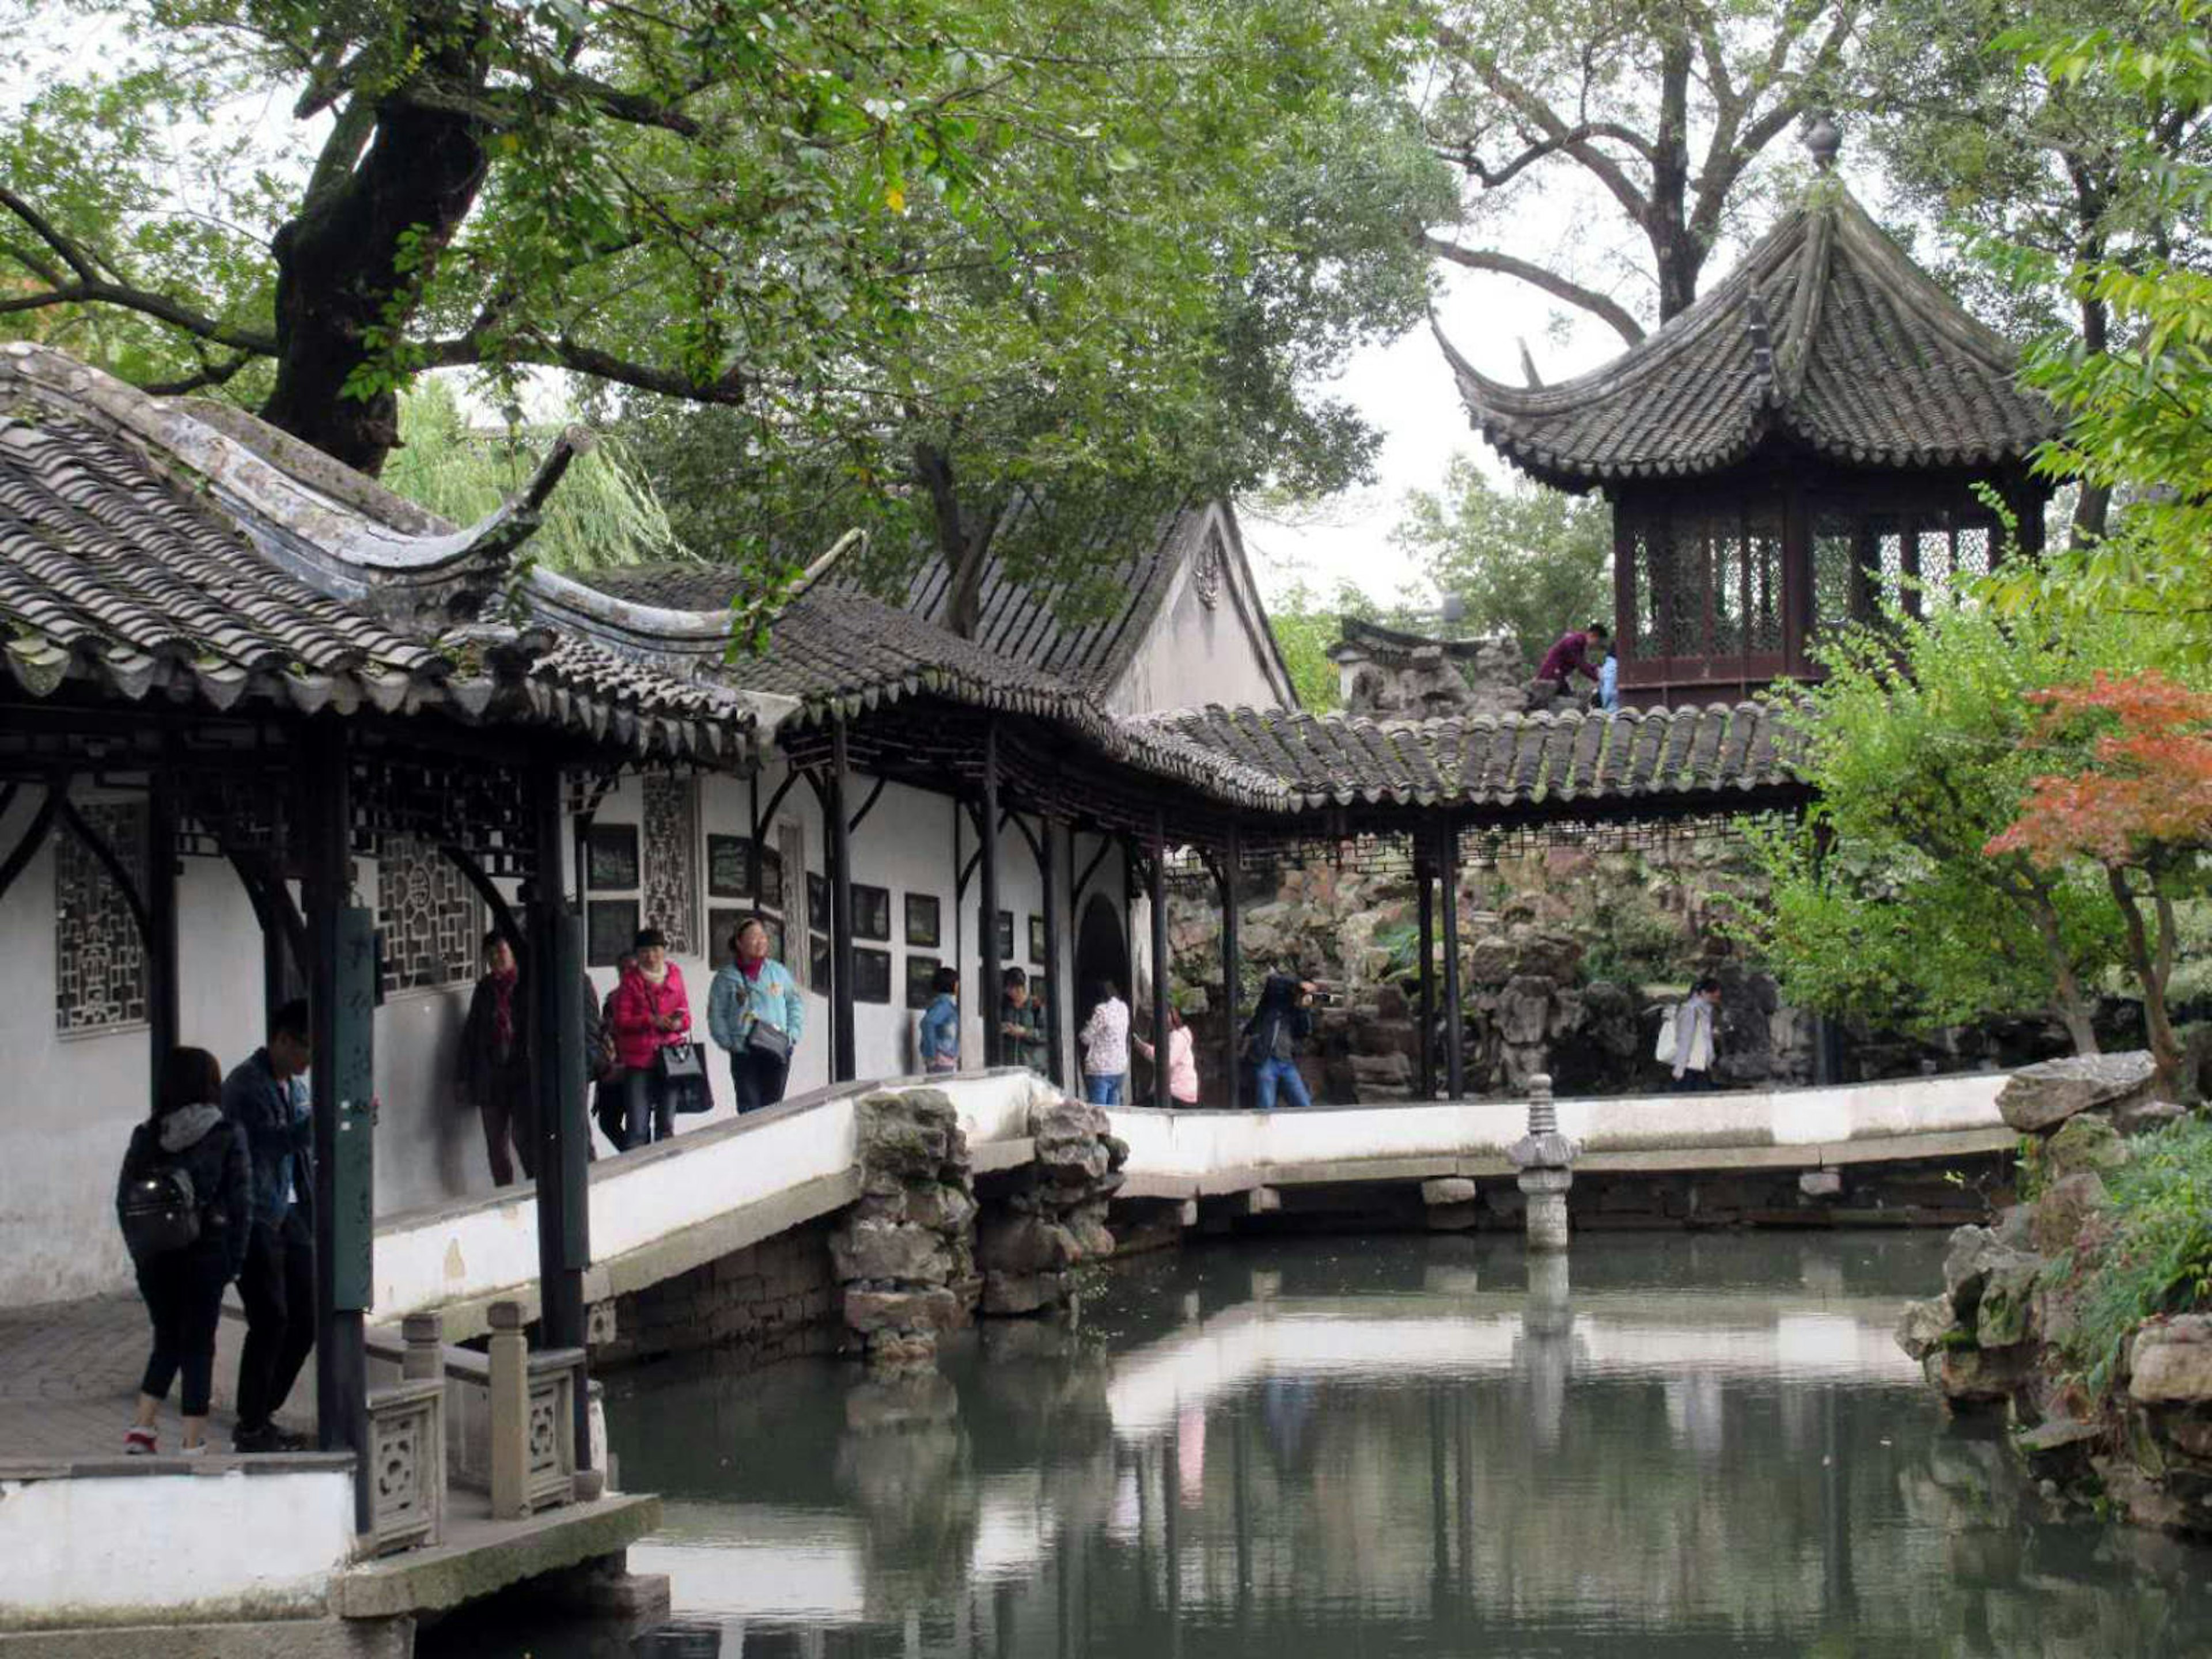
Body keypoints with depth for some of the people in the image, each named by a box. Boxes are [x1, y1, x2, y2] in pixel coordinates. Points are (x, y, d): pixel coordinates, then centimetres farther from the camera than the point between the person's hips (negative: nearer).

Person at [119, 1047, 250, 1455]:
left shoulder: (145, 1137, 1)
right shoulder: (228, 1136, -7)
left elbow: (124, 1199, 4)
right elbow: (240, 1202, -8)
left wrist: (140, 1252, 11)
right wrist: (235, 1258, 0)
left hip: (155, 1258, 3)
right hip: (205, 1254, -3)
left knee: (167, 1341, 19)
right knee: (198, 1346, 5)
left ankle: (141, 1430, 11)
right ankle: (194, 1444, 5)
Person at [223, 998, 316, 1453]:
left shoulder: (295, 1086, 15)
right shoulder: (245, 1085, -13)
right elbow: (278, 1139, -25)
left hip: (289, 1217, 9)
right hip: (254, 1219, -9)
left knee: (305, 1319, 7)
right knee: (270, 1320, -9)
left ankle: (261, 1416, 18)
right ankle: (251, 1429, 1)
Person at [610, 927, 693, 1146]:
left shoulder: (674, 975, 10)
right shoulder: (631, 980, 1)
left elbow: (685, 1012, 13)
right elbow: (621, 1020, -3)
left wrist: (679, 1023, -10)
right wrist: (652, 1021, -17)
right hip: (639, 1058, -3)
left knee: (666, 1124, 8)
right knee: (637, 1126, -8)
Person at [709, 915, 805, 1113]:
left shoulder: (778, 972, 9)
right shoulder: (726, 978, 2)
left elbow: (796, 1003, 14)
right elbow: (716, 1015, 2)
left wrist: (792, 1036, 2)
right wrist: (729, 1043, -9)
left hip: (778, 1051, 2)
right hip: (743, 1054, -2)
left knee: (772, 1107, 4)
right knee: (749, 1108, -6)